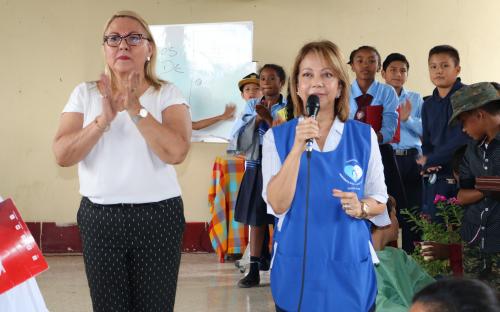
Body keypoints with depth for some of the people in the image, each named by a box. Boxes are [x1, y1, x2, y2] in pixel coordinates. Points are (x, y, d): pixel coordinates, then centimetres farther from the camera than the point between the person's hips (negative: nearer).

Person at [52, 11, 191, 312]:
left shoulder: (168, 94, -2)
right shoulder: (85, 94, 4)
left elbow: (176, 152, -18)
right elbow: (63, 156, -7)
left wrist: (136, 109, -21)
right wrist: (104, 119, -19)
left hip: (157, 217, -1)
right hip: (99, 218, 2)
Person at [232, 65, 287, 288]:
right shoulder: (252, 106, 10)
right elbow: (241, 141, 3)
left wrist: (269, 118, -15)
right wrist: (258, 118, -7)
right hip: (256, 167, 3)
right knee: (256, 219, 5)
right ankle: (254, 270, 11)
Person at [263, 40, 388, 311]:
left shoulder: (364, 136, 1)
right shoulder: (277, 137, -1)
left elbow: (379, 201, 8)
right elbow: (278, 205, -11)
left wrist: (360, 208, -14)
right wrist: (297, 148, -20)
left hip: (349, 267, 1)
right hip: (297, 269, -1)